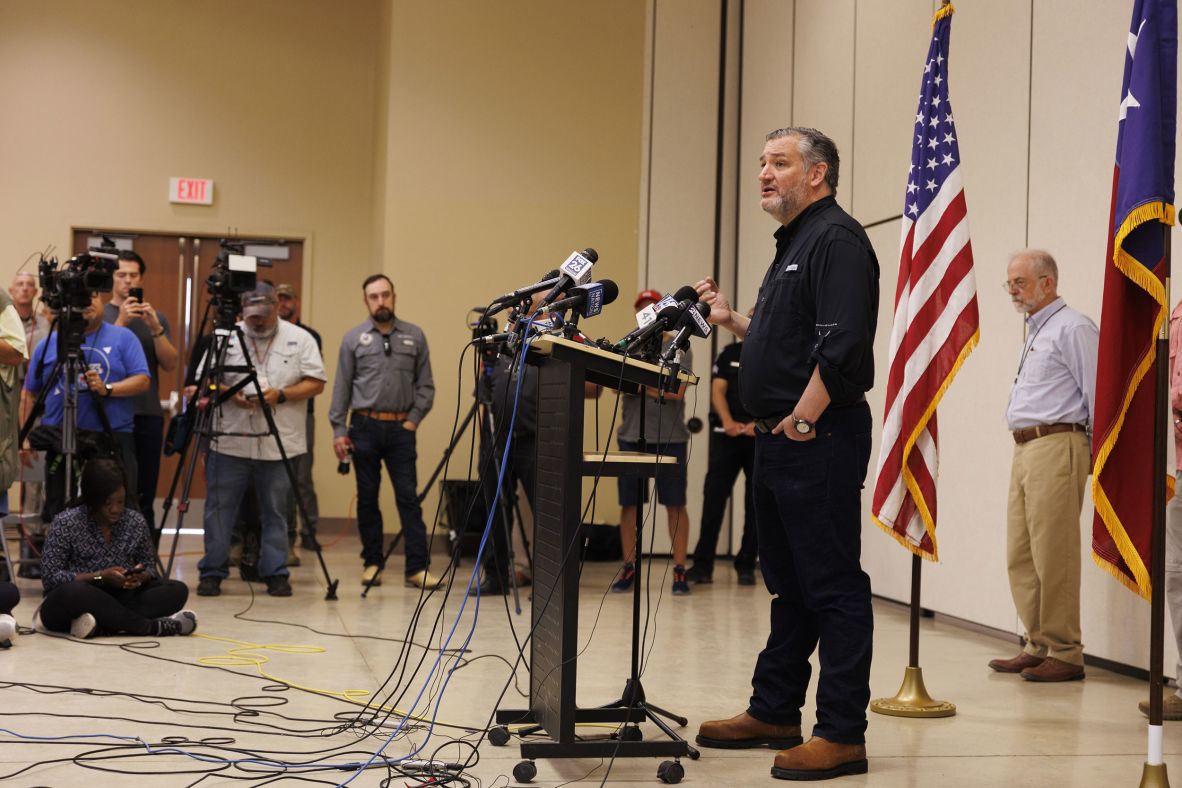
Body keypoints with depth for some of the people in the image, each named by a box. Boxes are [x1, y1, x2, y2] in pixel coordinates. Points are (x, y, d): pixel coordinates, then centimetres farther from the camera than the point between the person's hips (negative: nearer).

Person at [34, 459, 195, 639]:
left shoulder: (136, 522, 2)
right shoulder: (66, 523, -8)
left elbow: (150, 567, 11)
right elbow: (49, 577, -12)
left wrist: (140, 577, -14)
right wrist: (100, 576, -21)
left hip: (118, 599, 4)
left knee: (177, 590, -17)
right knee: (73, 591, -39)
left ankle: (100, 626, -32)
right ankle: (152, 626, -33)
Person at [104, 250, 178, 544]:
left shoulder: (156, 318, 13)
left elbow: (170, 364, 3)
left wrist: (155, 329, -11)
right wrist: (120, 322, -17)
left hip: (149, 415, 3)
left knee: (145, 495, 3)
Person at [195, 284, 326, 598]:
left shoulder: (300, 339, 4)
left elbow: (316, 383, 1)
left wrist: (281, 395, -13)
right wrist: (229, 394, -12)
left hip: (279, 444, 0)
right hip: (229, 441, 1)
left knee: (275, 511, 6)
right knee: (219, 507, 2)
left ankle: (276, 574, 14)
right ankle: (212, 572, 11)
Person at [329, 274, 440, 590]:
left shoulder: (414, 336, 6)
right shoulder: (354, 339, 4)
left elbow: (425, 384, 8)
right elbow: (341, 387, 4)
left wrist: (414, 419, -3)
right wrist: (338, 430, -2)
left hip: (401, 428, 0)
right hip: (364, 427, 0)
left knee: (409, 497, -4)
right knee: (367, 498, 6)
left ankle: (418, 568, -5)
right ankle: (372, 562, 15)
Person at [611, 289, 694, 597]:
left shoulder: (678, 348, 4)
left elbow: (678, 391, -7)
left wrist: (644, 385, -17)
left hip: (669, 436, -3)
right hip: (632, 434, 3)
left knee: (675, 503, -1)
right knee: (629, 503, 4)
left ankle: (679, 569, 2)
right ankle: (629, 568, 12)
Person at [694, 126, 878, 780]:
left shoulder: (836, 238, -12)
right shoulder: (792, 244, 20)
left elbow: (842, 345, -23)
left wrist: (802, 420, -19)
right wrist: (733, 322, 14)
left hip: (819, 441, -11)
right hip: (778, 440, 11)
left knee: (832, 587, -6)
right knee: (788, 584, 17)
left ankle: (843, 734, -2)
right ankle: (773, 713, 26)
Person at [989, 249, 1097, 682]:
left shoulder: (1073, 329, -8)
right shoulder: (1034, 333, 22)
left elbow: (1097, 394, -12)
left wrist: (1098, 454, -11)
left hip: (1055, 447, -10)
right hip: (1025, 451, 10)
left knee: (1053, 555, -8)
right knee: (1021, 556, 9)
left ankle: (1064, 654, -3)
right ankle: (1039, 645, 16)